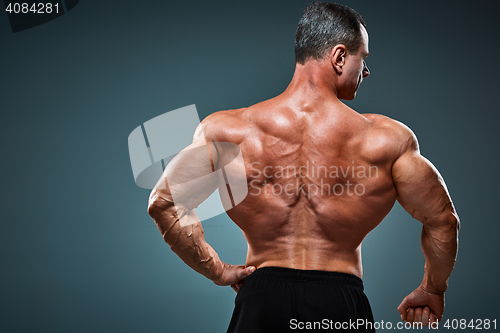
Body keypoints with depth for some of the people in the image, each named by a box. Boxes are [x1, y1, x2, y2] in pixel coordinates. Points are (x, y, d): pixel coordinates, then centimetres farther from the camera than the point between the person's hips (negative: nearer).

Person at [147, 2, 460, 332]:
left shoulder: (225, 130, -5)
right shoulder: (386, 138, -6)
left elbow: (165, 202, -5)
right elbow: (442, 219, 2)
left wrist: (216, 269, 5)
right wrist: (432, 292, 19)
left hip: (262, 299, 1)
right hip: (341, 303, 0)